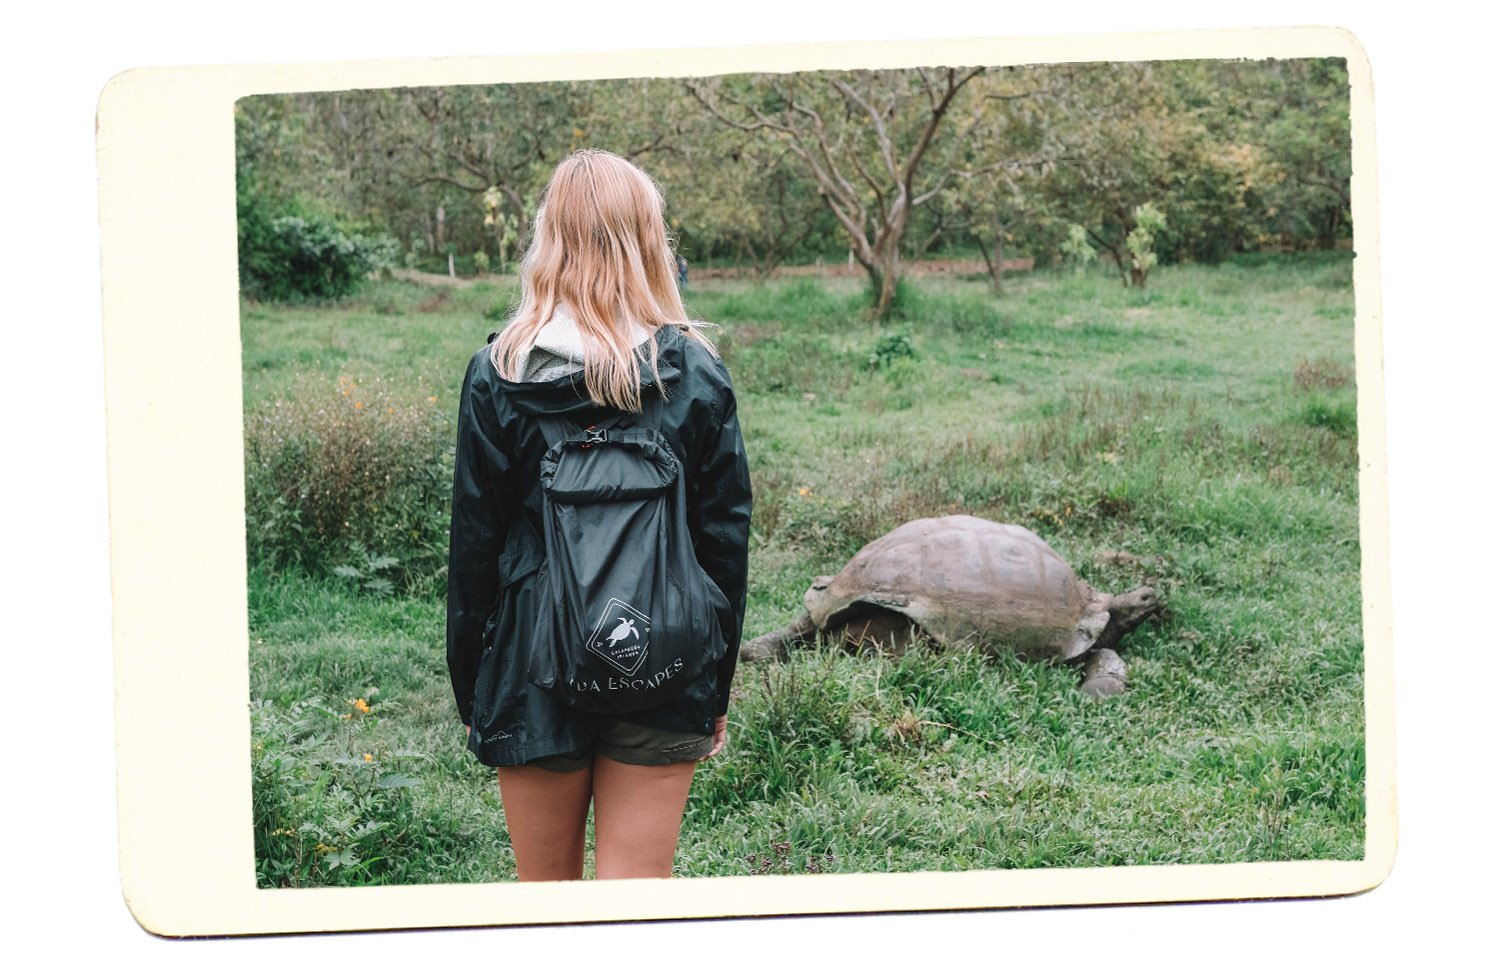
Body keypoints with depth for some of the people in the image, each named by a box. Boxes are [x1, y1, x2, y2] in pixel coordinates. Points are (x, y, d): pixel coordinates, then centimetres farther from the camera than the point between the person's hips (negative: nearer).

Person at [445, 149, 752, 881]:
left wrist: (469, 690, 7)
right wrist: (717, 689, 10)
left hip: (534, 667, 0)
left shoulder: (497, 375, -6)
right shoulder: (697, 375, -4)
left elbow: (473, 543, -2)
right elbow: (726, 539, 0)